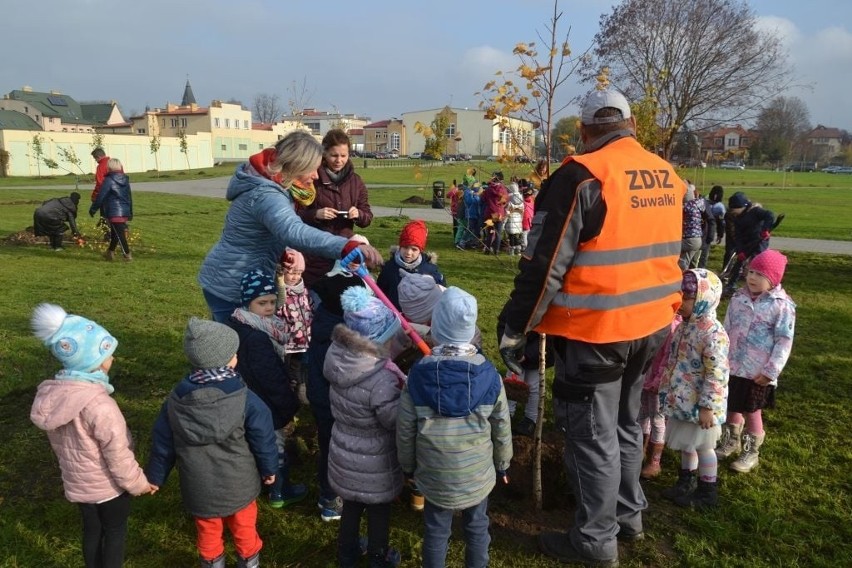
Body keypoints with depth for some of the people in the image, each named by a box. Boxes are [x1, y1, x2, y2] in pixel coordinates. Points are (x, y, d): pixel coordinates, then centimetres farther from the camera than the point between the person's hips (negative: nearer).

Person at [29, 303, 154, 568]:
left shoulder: (50, 394, -11)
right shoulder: (99, 405, -35)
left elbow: (58, 442, 5)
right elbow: (117, 454, -25)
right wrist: (138, 483, -9)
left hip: (76, 482, 6)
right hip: (108, 485, -6)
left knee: (91, 530, 24)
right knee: (115, 532, 16)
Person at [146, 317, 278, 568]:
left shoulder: (176, 399, -12)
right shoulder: (245, 399, -22)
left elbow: (162, 443, -1)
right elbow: (263, 439, -12)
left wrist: (155, 477, 15)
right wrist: (269, 469, 6)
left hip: (199, 488, 2)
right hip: (239, 485, -2)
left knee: (208, 532, 25)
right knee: (244, 528, 23)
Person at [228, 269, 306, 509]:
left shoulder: (240, 326, 0)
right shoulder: (257, 338, -31)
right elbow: (272, 378, -26)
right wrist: (290, 405, -13)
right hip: (265, 406, -9)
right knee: (275, 448, 10)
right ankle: (280, 492, 28)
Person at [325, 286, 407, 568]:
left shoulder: (339, 358, -14)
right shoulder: (382, 380, -35)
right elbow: (397, 422, -26)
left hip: (345, 453, 6)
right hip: (374, 462, -6)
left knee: (351, 504, 28)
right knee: (378, 510, 21)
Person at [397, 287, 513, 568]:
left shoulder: (417, 377, -16)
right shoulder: (489, 376, -15)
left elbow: (405, 432, -7)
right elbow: (502, 431, -5)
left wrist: (409, 467, 11)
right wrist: (502, 464, 13)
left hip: (434, 477, 0)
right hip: (478, 475, 1)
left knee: (436, 532, 18)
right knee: (477, 527, 21)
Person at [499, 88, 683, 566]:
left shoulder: (581, 177, -16)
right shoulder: (668, 177, 7)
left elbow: (544, 264, -17)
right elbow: (675, 252, 17)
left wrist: (515, 330, -10)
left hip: (595, 331, -8)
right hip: (652, 326, 8)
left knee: (593, 434, 6)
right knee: (626, 423, 23)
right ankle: (629, 513, 39)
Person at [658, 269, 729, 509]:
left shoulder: (713, 333, -25)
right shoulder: (685, 326, 3)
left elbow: (717, 375, -25)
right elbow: (673, 361, 15)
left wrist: (707, 407, -23)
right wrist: (665, 388, 19)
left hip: (700, 404, -8)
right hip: (682, 400, 8)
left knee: (703, 445, 8)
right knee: (686, 444, 21)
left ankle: (707, 492, 25)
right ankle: (685, 481, 38)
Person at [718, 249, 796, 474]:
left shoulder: (782, 305, -14)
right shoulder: (739, 298, 2)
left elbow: (784, 341, -14)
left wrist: (771, 371, -15)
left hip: (757, 372, -5)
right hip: (731, 367, 5)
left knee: (752, 412, 9)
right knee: (731, 407, 19)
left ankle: (751, 453, 30)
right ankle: (730, 442, 42)